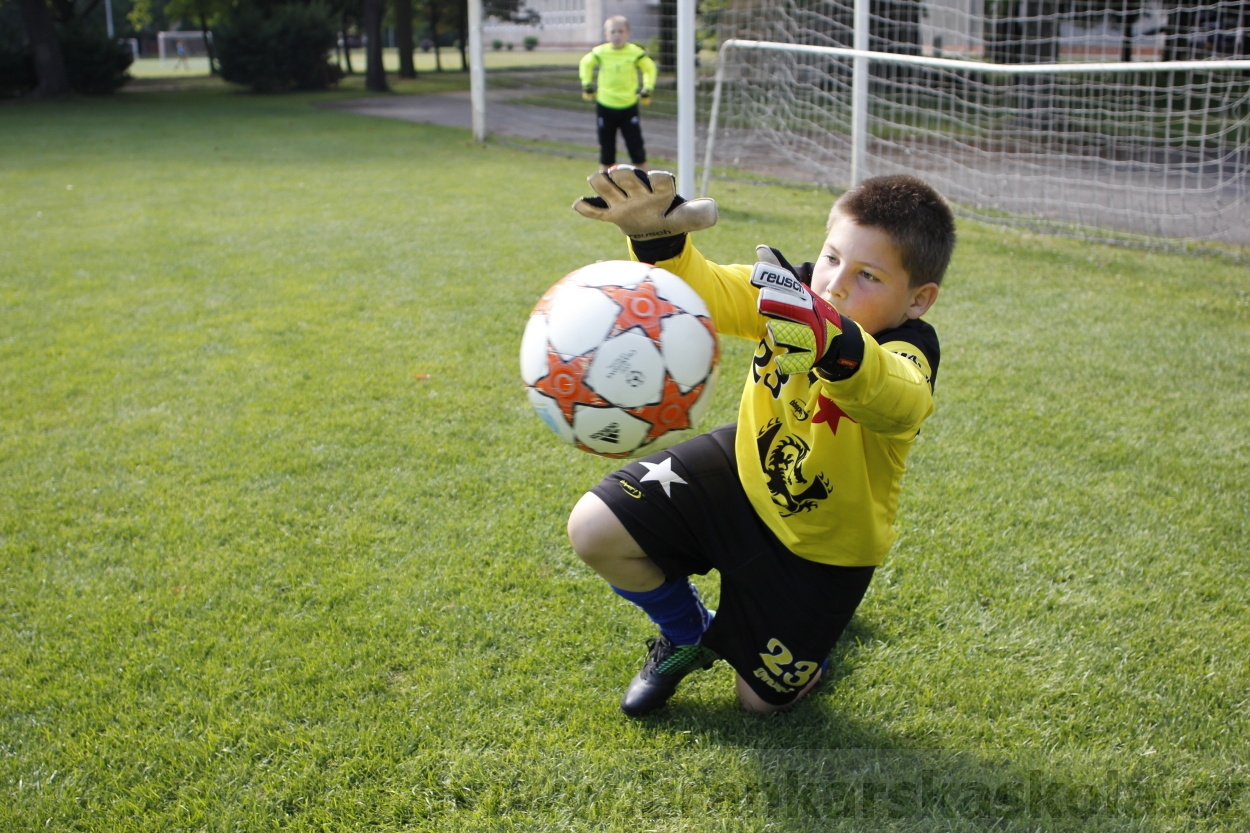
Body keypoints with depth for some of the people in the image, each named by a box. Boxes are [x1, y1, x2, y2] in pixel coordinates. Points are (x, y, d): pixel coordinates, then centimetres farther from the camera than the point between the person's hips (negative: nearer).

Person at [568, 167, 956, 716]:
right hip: (745, 472, 4)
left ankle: (816, 621, 42)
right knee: (594, 530, -13)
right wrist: (656, 237, -46)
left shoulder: (907, 356, -35)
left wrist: (834, 345, -81)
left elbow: (893, 401, -59)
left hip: (822, 543, -3)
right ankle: (688, 637, 18)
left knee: (762, 697, 7)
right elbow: (704, 289, -23)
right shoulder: (794, 292, -20)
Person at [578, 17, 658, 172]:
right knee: (606, 148, 8)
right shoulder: (600, 52, -5)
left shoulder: (635, 52, -8)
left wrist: (647, 88, 3)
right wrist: (586, 83, 9)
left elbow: (650, 68, 9)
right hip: (605, 106, 1)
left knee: (636, 147, -3)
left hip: (629, 106, -1)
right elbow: (585, 63, 14)